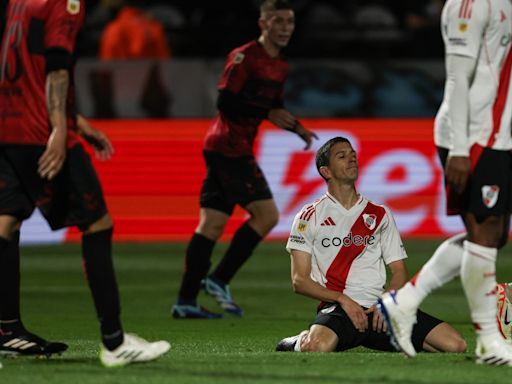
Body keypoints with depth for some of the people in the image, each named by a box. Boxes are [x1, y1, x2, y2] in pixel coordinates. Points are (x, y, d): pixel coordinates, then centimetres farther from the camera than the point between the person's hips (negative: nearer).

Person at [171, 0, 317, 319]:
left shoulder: (280, 66, 16)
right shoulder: (245, 57, -12)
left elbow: (274, 108, 25)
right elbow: (226, 103, -18)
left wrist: (296, 127, 8)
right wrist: (267, 113, -21)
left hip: (237, 150, 9)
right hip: (228, 147, -9)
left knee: (212, 224, 5)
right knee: (267, 214, -10)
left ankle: (185, 302, 3)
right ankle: (219, 280, -4)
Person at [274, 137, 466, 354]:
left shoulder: (380, 214, 18)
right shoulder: (310, 216, 7)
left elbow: (399, 272, 15)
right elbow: (299, 280, 1)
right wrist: (342, 299, -13)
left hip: (378, 308, 4)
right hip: (337, 308, -4)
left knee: (455, 344, -16)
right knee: (317, 347, -41)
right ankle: (301, 342, -3)